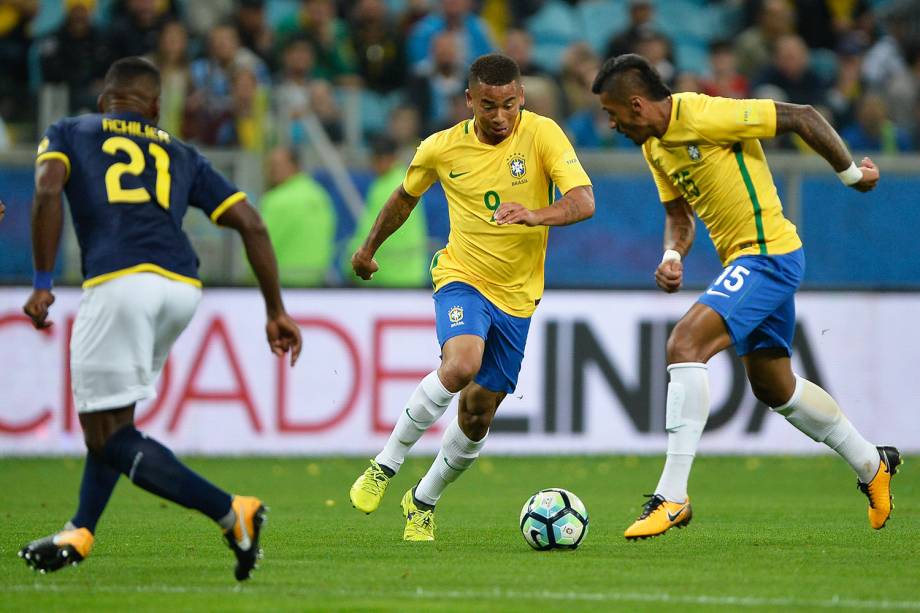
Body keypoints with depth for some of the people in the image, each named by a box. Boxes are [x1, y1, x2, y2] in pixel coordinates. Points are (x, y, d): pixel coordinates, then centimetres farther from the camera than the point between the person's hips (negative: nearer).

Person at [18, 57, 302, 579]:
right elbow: (252, 225, 19)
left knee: (108, 437, -3)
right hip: (182, 287, 5)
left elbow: (48, 192, -3)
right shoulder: (181, 154, 27)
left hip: (120, 281, -5)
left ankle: (231, 512, -14)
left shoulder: (67, 133, 19)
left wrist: (43, 284, -1)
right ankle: (81, 534, 29)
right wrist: (277, 312, 23)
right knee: (112, 415, 25)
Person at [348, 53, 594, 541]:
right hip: (462, 278, -1)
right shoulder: (442, 148, -6)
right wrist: (369, 248, 26)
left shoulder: (542, 134, -12)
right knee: (461, 366, -31)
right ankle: (385, 465, -15)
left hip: (517, 295, 1)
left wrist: (536, 215, -43)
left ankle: (423, 502, 29)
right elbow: (405, 197, 15)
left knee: (478, 414, 5)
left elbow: (584, 202, -24)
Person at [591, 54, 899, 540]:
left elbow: (802, 117, -17)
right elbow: (678, 214, 17)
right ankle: (872, 466, 40)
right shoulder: (654, 146, 7)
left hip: (767, 254, -10)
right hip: (745, 260, 10)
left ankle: (672, 496, -24)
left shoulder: (704, 117, -21)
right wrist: (672, 256, -5)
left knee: (685, 344, -23)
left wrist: (851, 174, -6)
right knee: (773, 387, 21)